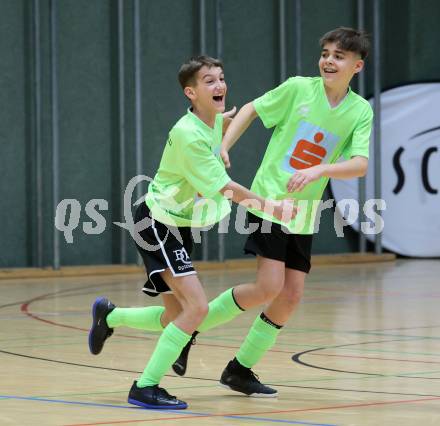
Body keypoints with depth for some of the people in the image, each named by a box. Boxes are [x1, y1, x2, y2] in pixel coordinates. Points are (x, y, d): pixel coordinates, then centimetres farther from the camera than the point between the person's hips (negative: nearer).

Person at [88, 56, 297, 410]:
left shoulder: (216, 122, 2)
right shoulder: (188, 135, -26)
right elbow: (225, 188, -24)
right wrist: (268, 205, -22)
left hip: (180, 226, 9)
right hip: (158, 224, -9)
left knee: (177, 318, 14)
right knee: (197, 307, -20)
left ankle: (110, 315, 37)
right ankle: (145, 388, -13)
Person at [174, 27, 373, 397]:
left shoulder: (361, 111, -3)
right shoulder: (299, 88, -8)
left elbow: (360, 164, -14)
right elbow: (252, 109, 6)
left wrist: (318, 170, -30)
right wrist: (223, 148, -5)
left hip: (304, 214, 4)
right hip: (268, 199, -4)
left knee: (291, 296, 1)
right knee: (269, 284, -17)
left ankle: (240, 370, 15)